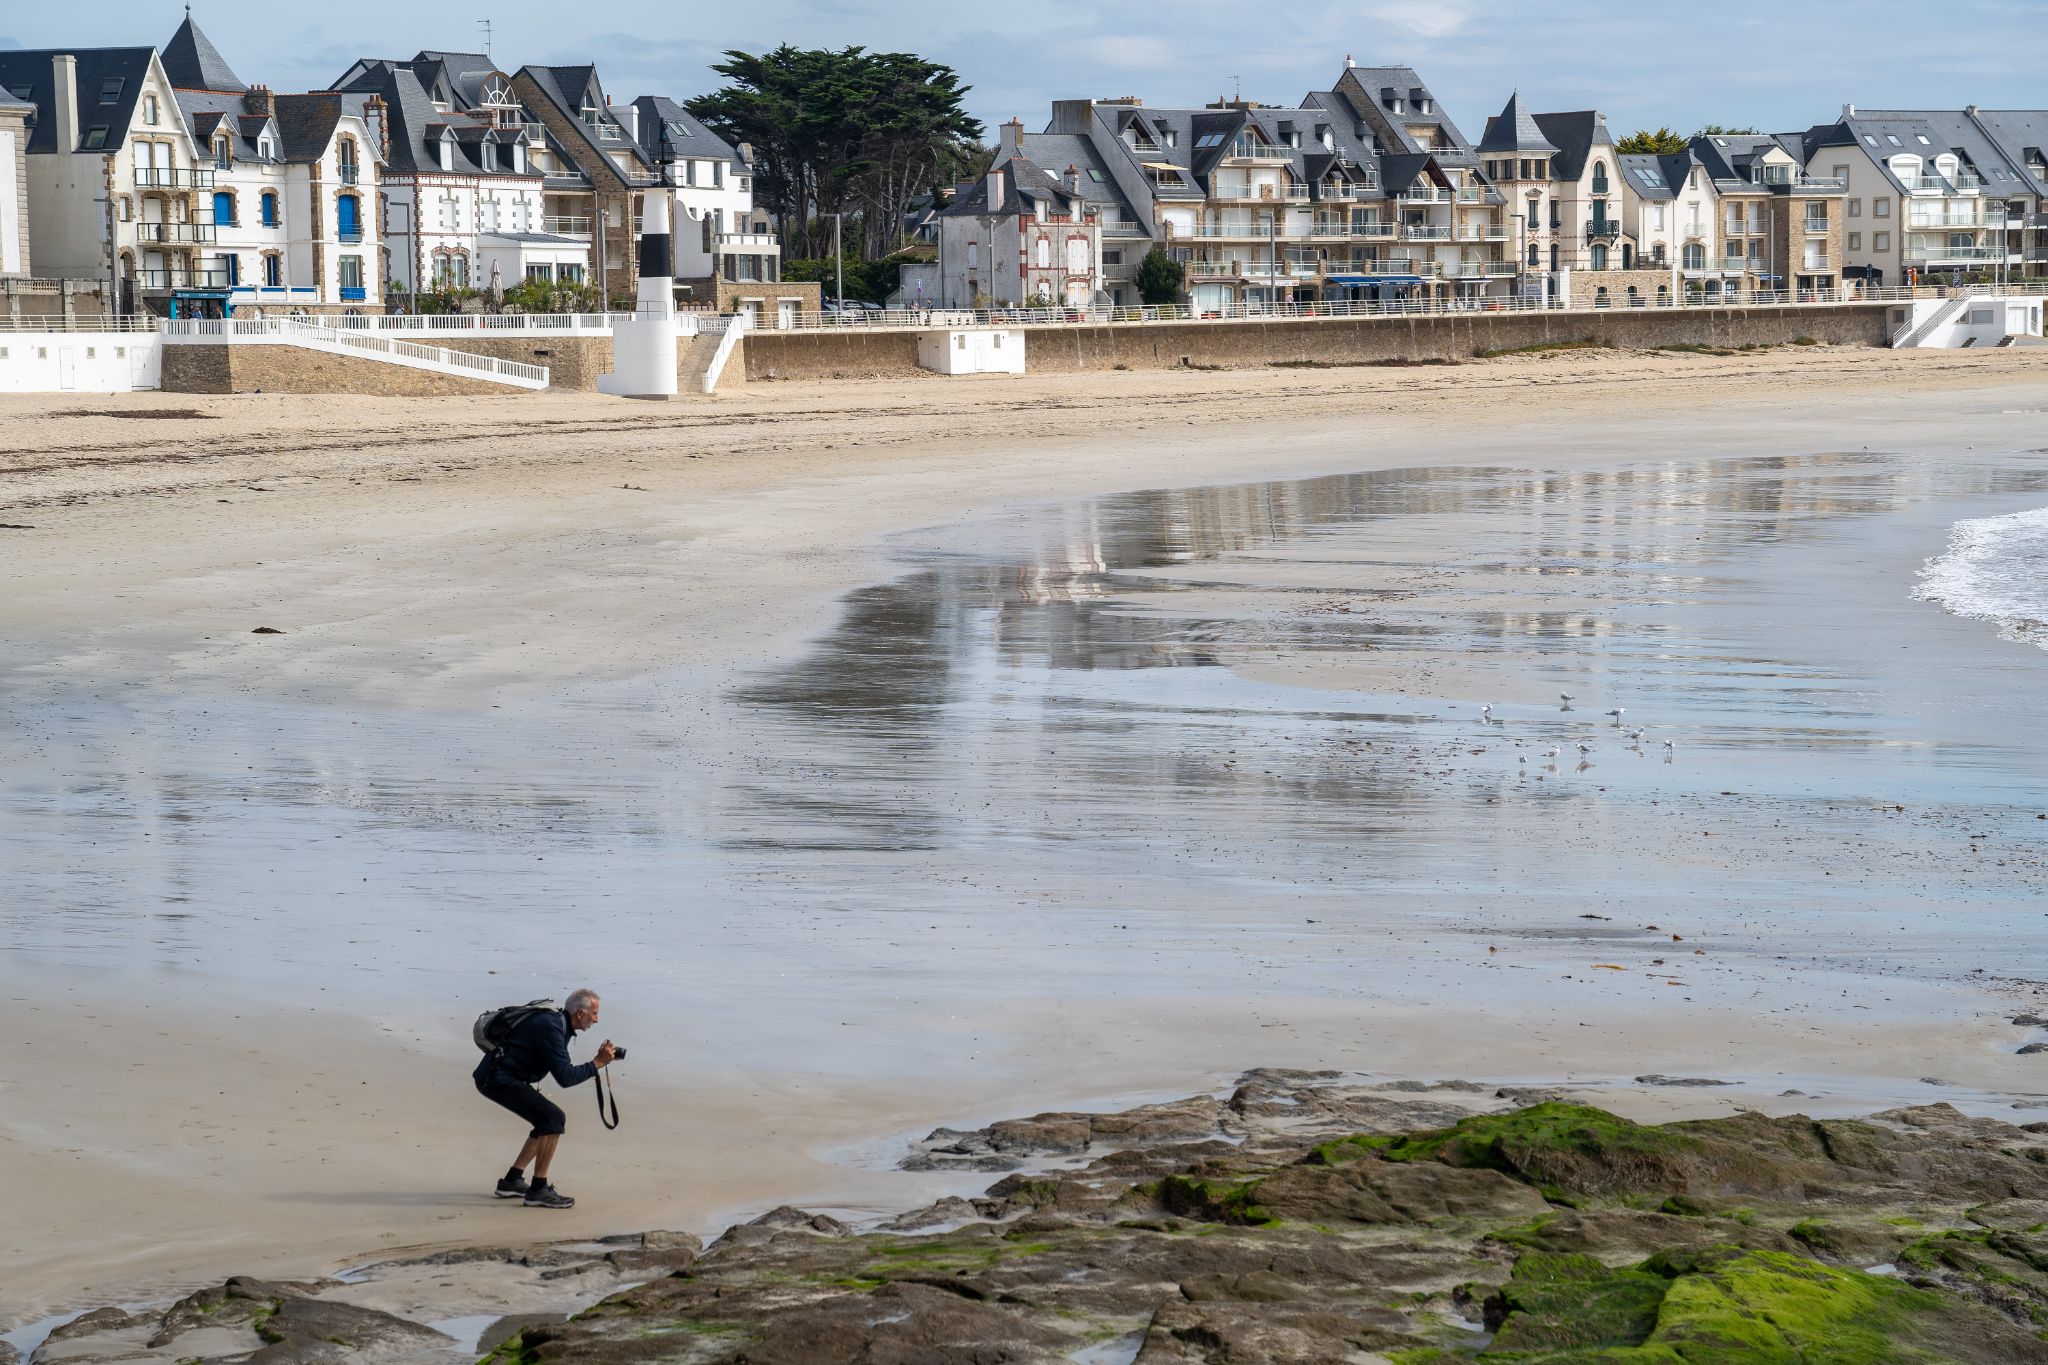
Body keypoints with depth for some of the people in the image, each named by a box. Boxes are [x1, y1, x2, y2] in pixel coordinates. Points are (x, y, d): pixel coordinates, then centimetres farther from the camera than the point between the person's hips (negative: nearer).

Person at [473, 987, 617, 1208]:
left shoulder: (556, 1022, 11)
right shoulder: (550, 1027, -20)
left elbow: (562, 1070, 19)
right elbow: (565, 1078, -23)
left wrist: (598, 1060, 8)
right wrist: (597, 1063, -15)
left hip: (500, 1076, 11)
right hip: (498, 1079, -11)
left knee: (549, 1121, 15)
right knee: (554, 1118, -16)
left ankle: (512, 1182, 19)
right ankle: (538, 1190, -13)